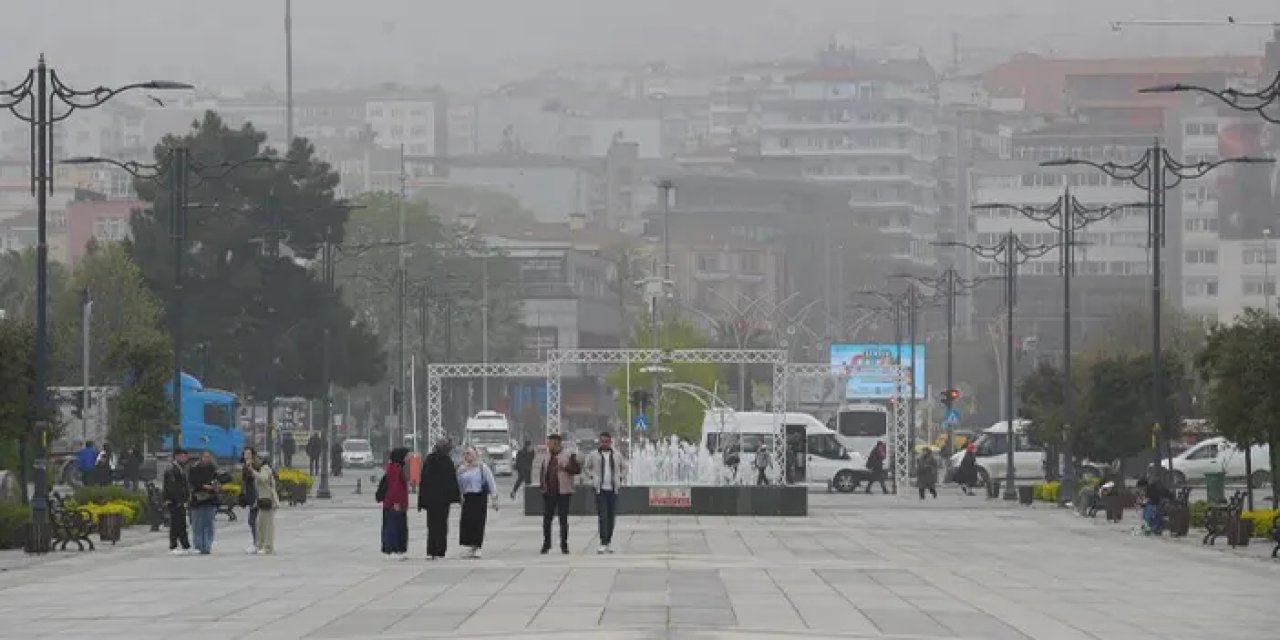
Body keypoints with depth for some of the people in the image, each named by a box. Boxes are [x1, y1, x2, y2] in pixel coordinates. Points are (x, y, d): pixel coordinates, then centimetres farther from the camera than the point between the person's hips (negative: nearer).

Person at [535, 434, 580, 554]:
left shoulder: (568, 456, -5)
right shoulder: (546, 457, 13)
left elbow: (577, 469, -10)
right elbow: (541, 470, 24)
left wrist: (565, 467, -24)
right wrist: (541, 484, 10)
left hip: (563, 492, -5)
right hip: (548, 492, 5)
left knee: (563, 519, 0)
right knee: (546, 518, 5)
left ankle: (564, 545, 7)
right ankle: (546, 543, 16)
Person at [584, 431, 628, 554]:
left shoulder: (617, 455, 8)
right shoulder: (593, 455, 1)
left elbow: (625, 467, 21)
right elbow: (586, 467, 13)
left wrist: (621, 478, 9)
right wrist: (592, 476, 0)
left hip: (613, 489, 3)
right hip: (600, 489, -3)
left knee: (612, 517, 6)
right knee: (602, 516, -11)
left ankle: (609, 542, 16)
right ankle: (603, 543, -14)